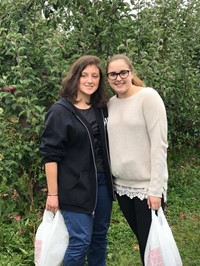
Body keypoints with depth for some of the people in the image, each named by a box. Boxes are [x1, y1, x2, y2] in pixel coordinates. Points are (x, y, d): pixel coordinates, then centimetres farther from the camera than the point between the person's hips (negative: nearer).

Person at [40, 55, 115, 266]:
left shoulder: (101, 108, 8)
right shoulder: (60, 111, -10)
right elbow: (50, 155, -12)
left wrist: (110, 177, 14)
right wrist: (53, 193, -14)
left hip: (102, 181, 6)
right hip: (76, 186, -6)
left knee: (100, 235, 15)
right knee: (80, 240, -2)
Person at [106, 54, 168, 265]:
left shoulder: (148, 97, -11)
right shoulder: (111, 103, 7)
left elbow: (159, 144, -15)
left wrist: (156, 189, -18)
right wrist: (111, 179, 9)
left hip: (147, 186, -5)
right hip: (121, 185, 5)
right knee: (141, 240, 16)